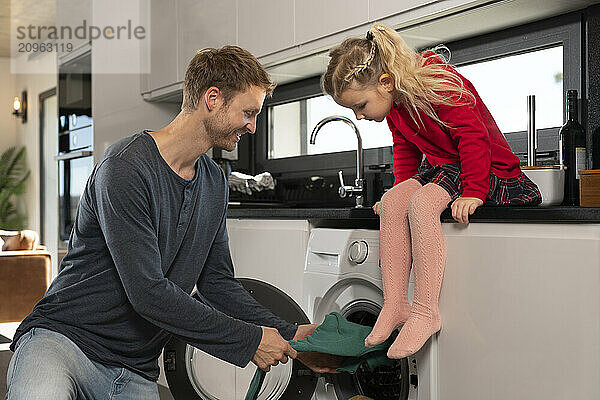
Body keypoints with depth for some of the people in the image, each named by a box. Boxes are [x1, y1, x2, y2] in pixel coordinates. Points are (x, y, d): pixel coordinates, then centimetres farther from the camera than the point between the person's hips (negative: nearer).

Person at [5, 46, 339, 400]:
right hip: (63, 337, -7)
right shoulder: (126, 167, -17)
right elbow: (148, 292, -22)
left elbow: (217, 282, 13)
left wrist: (289, 336, 1)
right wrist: (250, 341, -16)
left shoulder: (215, 182, 10)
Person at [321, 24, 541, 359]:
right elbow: (405, 150, 16)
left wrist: (473, 193, -32)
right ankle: (395, 304, -20)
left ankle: (426, 311, -32)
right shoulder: (395, 105, 4)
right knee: (392, 202, -19)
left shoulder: (440, 84, -22)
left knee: (422, 202, -33)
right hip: (441, 167, 8)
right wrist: (400, 190, 2)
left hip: (490, 168, -8)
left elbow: (474, 138, -25)